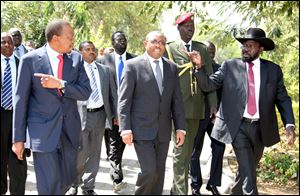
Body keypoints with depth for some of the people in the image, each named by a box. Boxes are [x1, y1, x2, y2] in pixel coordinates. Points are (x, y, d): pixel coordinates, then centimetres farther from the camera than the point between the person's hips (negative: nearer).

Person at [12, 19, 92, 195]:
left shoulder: (77, 58, 3)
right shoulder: (30, 59, -6)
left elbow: (86, 92, -3)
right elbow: (21, 100, -4)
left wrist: (60, 84, -20)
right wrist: (18, 138, -4)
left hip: (70, 129, 4)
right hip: (43, 131, -4)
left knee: (68, 179, 14)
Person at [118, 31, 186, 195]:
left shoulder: (172, 68, 10)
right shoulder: (133, 65, -4)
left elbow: (176, 100, 10)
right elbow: (124, 100, -7)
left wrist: (180, 127, 4)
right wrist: (125, 129, -13)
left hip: (163, 131, 5)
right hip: (142, 130, -4)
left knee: (159, 172, 10)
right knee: (149, 171, -11)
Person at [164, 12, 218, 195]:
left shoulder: (202, 49, 12)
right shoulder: (170, 49, 0)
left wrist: (213, 103, 1)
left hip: (197, 107, 5)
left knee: (188, 151, 13)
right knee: (181, 151, -6)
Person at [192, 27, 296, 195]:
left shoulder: (274, 70, 4)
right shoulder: (230, 66, 1)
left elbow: (283, 99, 4)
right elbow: (208, 85, 0)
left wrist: (290, 125, -9)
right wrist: (200, 66, -17)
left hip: (261, 128, 3)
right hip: (238, 126, -3)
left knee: (248, 169, 19)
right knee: (248, 173, -11)